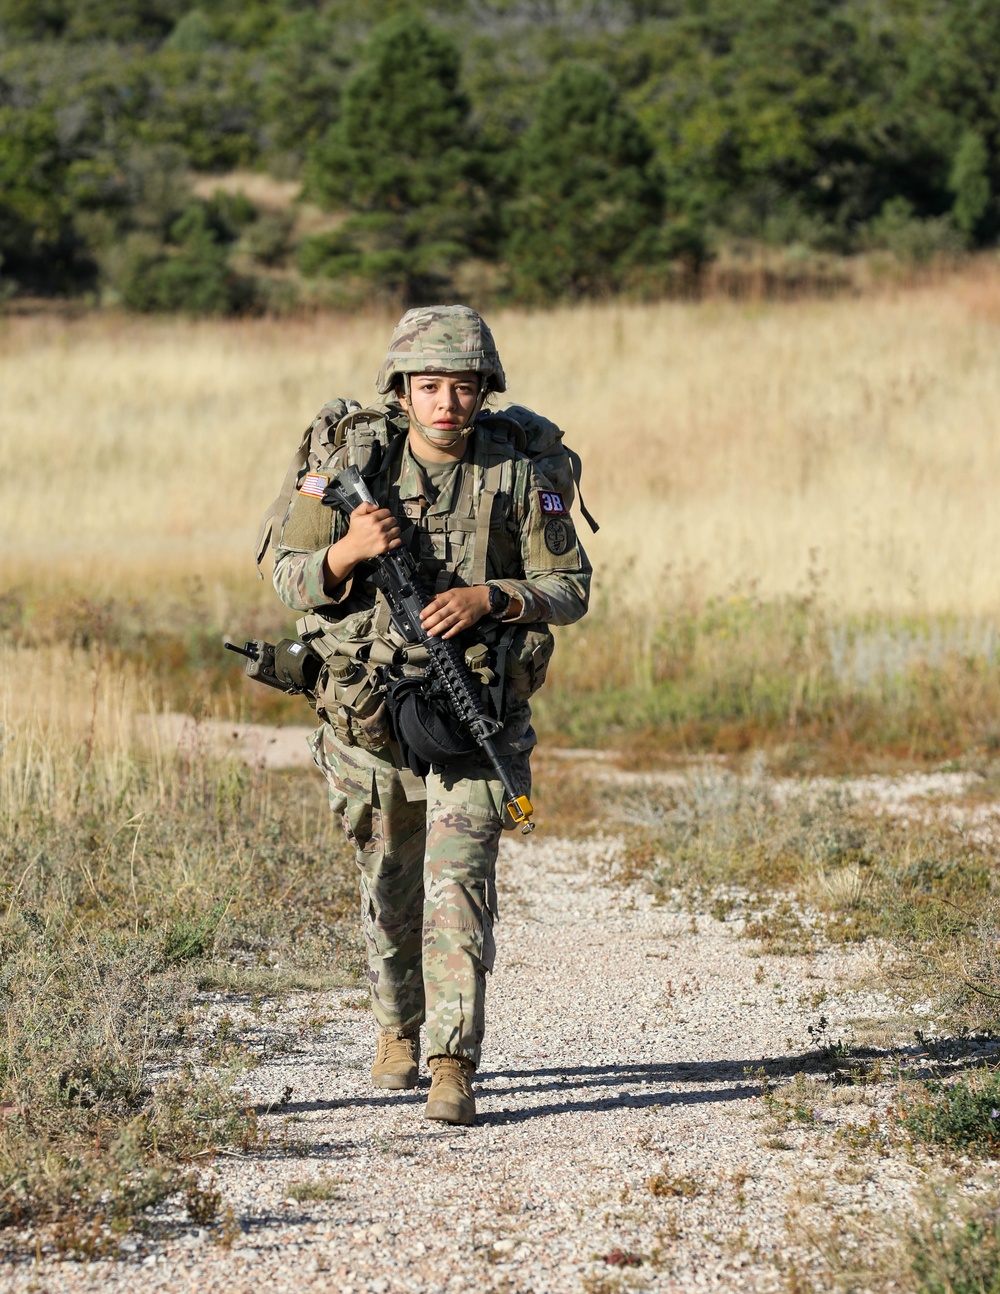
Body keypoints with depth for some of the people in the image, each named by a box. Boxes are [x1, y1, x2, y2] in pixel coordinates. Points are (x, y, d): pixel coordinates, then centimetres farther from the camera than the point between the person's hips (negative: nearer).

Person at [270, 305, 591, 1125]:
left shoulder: (516, 474, -7)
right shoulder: (355, 462, -6)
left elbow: (571, 587, -2)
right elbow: (293, 579, -3)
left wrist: (490, 597, -19)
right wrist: (349, 550, -23)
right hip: (371, 712, 2)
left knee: (459, 884, -12)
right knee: (389, 884, 15)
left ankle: (454, 1065, -11)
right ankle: (399, 1029, 37)